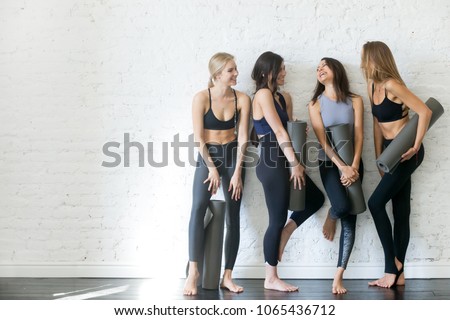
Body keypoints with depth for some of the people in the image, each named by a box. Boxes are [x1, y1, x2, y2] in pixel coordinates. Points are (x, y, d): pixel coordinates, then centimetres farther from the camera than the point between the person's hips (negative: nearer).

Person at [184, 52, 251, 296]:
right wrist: (212, 168, -13)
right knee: (198, 209, -21)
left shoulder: (242, 99, -5)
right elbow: (198, 137, -11)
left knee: (233, 216, 2)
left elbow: (242, 137, -6)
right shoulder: (202, 98, -11)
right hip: (207, 156, -2)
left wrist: (237, 171, -11)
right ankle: (193, 272, -20)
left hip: (232, 156, 3)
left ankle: (227, 276, 8)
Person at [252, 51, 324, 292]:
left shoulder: (284, 97, 16)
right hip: (271, 162, -9)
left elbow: (288, 129, 15)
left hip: (282, 161, 9)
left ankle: (283, 234, 25)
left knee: (316, 199, 13)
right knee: (278, 219, -3)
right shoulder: (263, 94, -11)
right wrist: (294, 163, -15)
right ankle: (271, 278, 8)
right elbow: (279, 131, -15)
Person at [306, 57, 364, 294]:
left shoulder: (355, 101, 4)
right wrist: (342, 166, -16)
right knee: (342, 206, -26)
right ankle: (330, 217, 14)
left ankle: (338, 277, 0)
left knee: (350, 220, -4)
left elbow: (358, 135, -3)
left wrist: (354, 166, -16)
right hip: (329, 163, -1)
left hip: (353, 163, 2)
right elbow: (322, 140, -5)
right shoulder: (315, 104, 3)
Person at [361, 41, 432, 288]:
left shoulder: (391, 85, -18)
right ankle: (397, 273, 11)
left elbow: (425, 112, -22)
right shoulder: (372, 86, 8)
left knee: (376, 202, -11)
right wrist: (379, 158, 8)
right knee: (400, 210, 8)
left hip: (406, 152, -8)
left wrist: (415, 146, -19)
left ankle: (392, 265, 0)